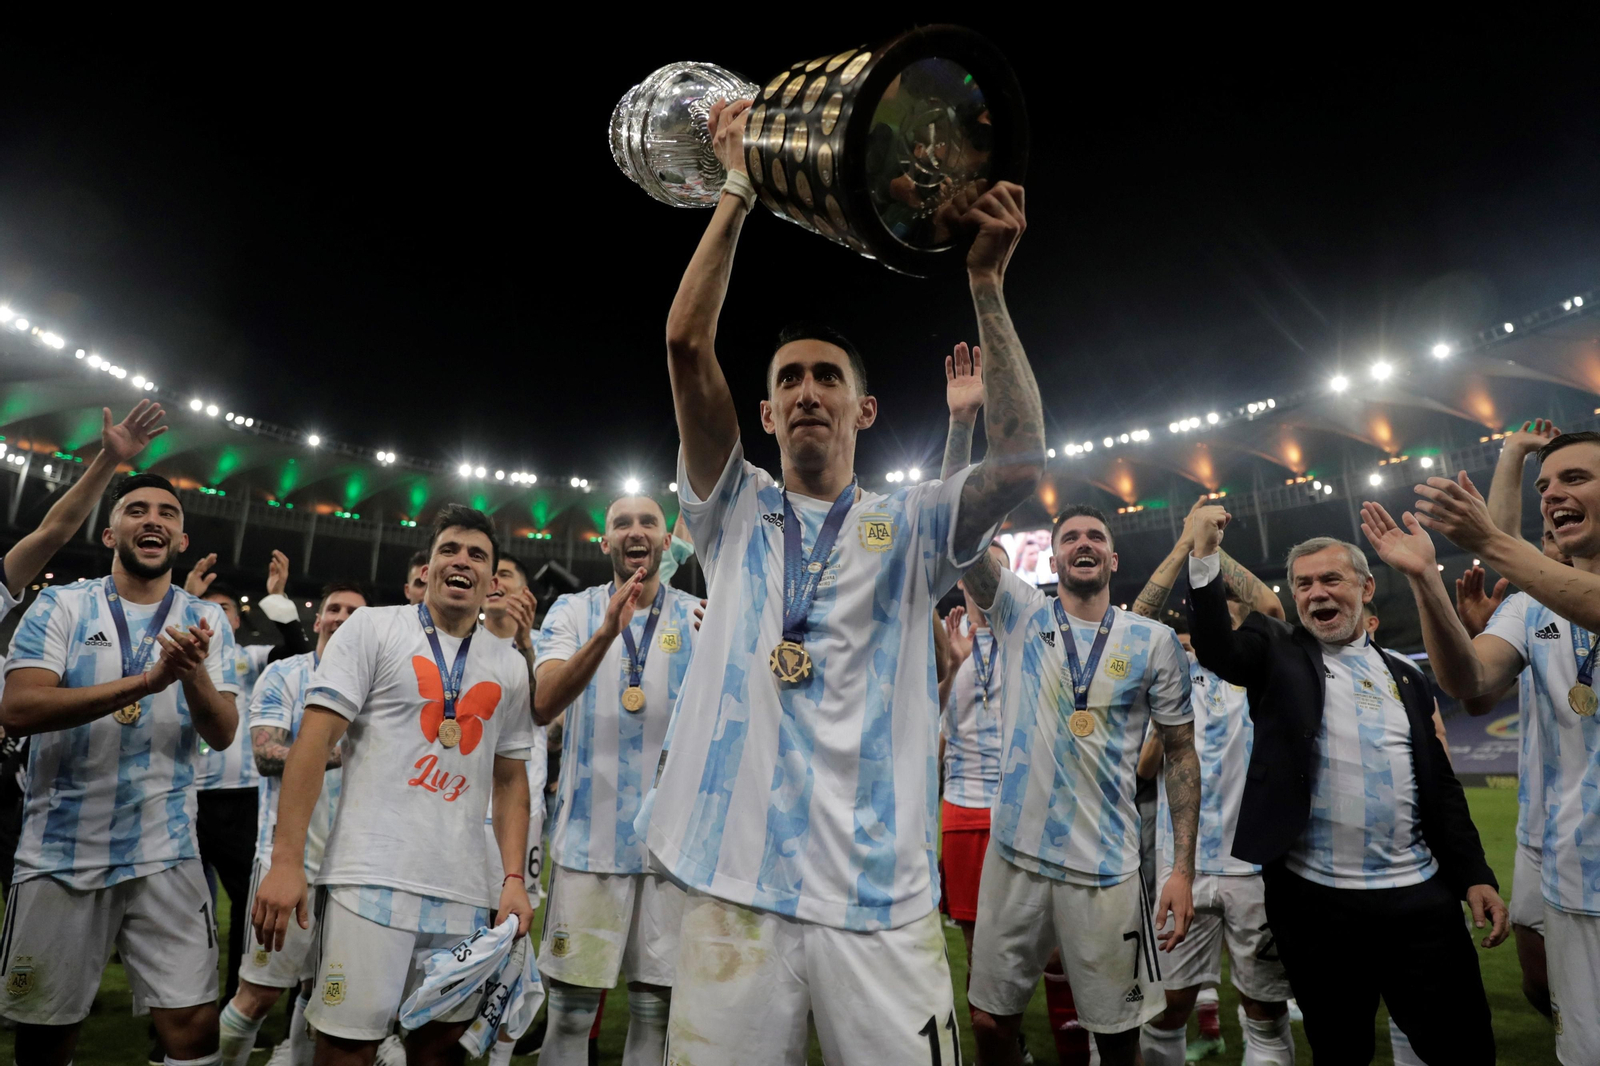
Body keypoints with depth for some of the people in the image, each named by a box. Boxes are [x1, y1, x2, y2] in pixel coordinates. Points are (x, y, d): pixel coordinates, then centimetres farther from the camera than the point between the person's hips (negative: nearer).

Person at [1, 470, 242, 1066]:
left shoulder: (205, 622, 4)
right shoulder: (61, 605, 0)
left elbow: (223, 735, -3)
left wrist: (194, 675, -23)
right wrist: (146, 681, -26)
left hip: (166, 855, 1)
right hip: (60, 854, 0)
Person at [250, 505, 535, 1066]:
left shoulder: (509, 666, 12)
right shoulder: (373, 627, 2)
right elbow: (314, 739, -4)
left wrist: (514, 880, 5)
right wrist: (286, 861, -11)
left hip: (464, 891, 4)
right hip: (372, 877, -3)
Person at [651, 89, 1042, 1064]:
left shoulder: (910, 530, 7)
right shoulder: (736, 515, 8)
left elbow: (1021, 464, -10)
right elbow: (688, 346, -2)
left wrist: (987, 284, -14)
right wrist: (740, 188, -2)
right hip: (735, 887, 1)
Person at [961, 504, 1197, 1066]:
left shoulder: (1154, 641, 1)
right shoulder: (1021, 612, 2)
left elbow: (1181, 752, 4)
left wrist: (1183, 868, -2)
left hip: (1107, 867, 0)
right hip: (1015, 855, 1)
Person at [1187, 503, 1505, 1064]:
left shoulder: (1404, 676, 13)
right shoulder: (1278, 652, 3)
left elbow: (1440, 783, 14)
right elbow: (1215, 648, -18)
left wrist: (1475, 875, 8)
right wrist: (1205, 554, -26)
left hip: (1419, 897, 3)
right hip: (1314, 899, -3)